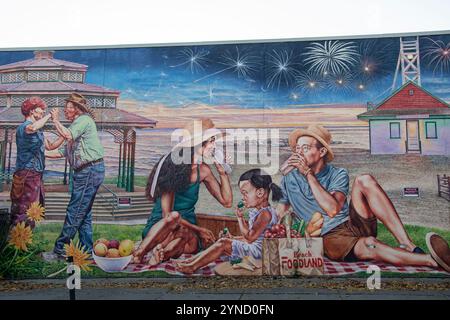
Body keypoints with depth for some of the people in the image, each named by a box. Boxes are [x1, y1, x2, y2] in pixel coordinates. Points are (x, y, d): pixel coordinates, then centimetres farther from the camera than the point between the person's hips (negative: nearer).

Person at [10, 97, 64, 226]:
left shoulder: (39, 130, 20)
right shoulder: (23, 127, -10)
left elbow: (50, 146, 26)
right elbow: (33, 128, -35)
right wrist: (49, 116, -22)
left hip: (36, 175, 10)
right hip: (27, 175, -10)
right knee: (24, 213, -12)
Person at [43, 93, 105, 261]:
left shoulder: (84, 120, -6)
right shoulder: (77, 125, 23)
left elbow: (67, 135, -23)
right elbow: (64, 151, 26)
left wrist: (56, 120, -9)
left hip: (90, 170, -10)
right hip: (85, 172, 10)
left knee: (75, 213, -6)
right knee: (84, 213, 12)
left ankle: (60, 251, -2)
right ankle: (87, 251, 17)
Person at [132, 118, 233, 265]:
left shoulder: (203, 170, 3)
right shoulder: (173, 168, -15)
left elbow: (227, 202, 8)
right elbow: (167, 214, -18)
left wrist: (222, 171, -1)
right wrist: (198, 229, -19)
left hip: (188, 230, 4)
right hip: (159, 226, -4)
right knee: (175, 217, -39)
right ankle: (138, 254, -33)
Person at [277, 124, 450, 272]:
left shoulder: (338, 174, 5)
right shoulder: (289, 179, 8)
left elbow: (332, 209, -14)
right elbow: (280, 214, 12)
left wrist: (308, 173, -14)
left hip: (354, 224, 2)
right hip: (330, 238, -2)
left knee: (364, 180, -24)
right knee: (368, 244, -39)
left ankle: (407, 246, -32)